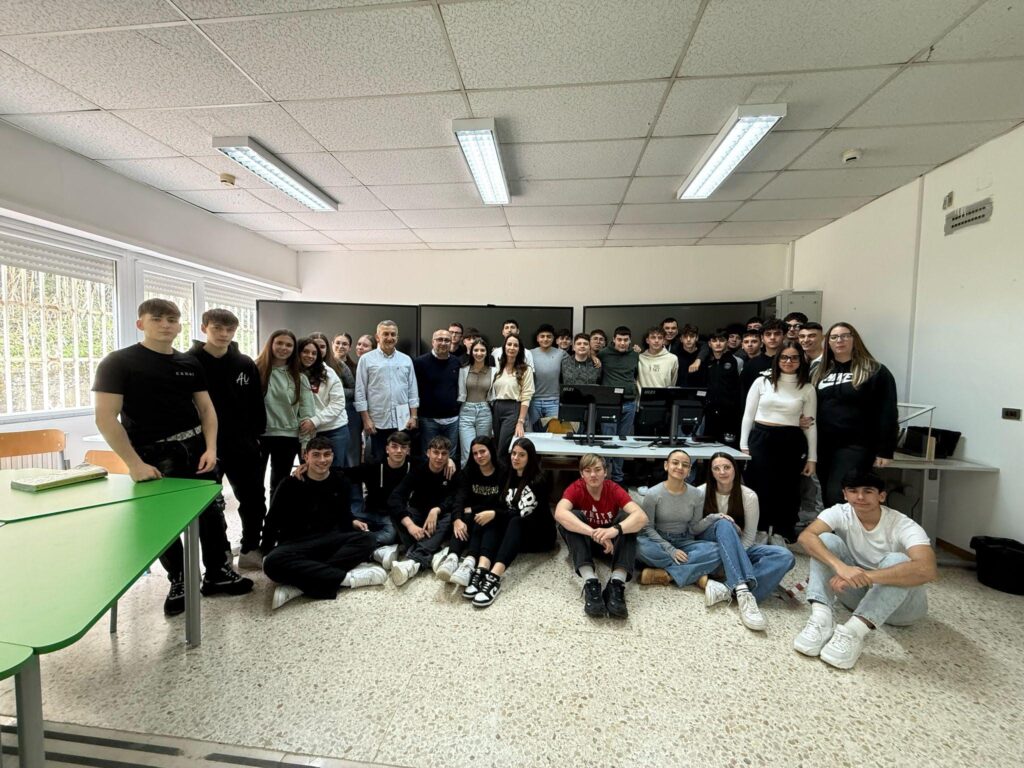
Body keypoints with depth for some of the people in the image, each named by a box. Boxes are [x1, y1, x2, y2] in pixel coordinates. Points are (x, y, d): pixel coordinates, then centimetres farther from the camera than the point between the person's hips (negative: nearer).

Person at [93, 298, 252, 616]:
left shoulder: (190, 363, 7)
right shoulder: (118, 363, -7)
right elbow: (105, 418, -12)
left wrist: (211, 448, -3)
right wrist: (135, 464, -16)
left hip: (195, 450, 4)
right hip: (153, 455, -4)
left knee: (212, 512, 9)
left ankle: (217, 573, 27)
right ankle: (178, 581, 28)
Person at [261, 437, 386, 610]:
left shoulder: (339, 481, 4)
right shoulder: (291, 484, -5)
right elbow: (272, 522, 0)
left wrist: (352, 522, -3)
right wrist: (268, 553, -9)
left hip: (329, 540, 3)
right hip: (295, 543, -2)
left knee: (366, 539, -26)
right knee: (273, 563, -37)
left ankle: (300, 586, -33)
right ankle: (346, 577, -33)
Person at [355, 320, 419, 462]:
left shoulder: (406, 360, 8)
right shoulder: (366, 359, 0)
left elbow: (413, 391, 9)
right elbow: (360, 393, -1)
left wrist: (413, 416, 3)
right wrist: (366, 420, -6)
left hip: (403, 421, 2)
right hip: (378, 421, -2)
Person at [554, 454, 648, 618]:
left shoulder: (614, 489, -19)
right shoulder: (575, 488, -22)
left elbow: (641, 517, -34)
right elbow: (559, 513, -43)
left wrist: (615, 529, -54)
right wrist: (594, 533, -53)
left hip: (612, 542, 1)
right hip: (583, 542, -1)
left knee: (626, 517, -28)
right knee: (572, 517, -31)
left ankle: (617, 584, -38)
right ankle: (590, 582, -40)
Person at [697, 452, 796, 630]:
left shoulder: (749, 496, -9)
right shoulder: (702, 492, -10)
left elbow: (749, 536, -6)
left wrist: (734, 554, -21)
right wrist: (715, 517, -23)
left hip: (739, 548, 2)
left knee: (785, 557, -23)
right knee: (724, 524, -35)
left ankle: (728, 590, -39)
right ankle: (742, 590, -47)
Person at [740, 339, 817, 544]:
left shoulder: (807, 389, 6)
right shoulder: (762, 381, 3)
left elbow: (811, 425, 7)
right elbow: (748, 415, 4)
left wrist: (812, 457, 4)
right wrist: (743, 446, -1)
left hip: (791, 442, 1)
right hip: (761, 439, -1)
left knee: (787, 489, 8)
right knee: (760, 487, 2)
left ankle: (780, 534, 24)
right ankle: (759, 532, 18)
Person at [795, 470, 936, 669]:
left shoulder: (904, 526, -21)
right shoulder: (840, 513, -14)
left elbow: (928, 569, -40)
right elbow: (806, 537, -31)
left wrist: (865, 576, -47)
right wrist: (840, 566, -47)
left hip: (901, 601, -2)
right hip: (859, 592, 3)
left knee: (897, 560, -34)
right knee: (826, 540, -22)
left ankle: (855, 630, -40)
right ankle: (821, 616, -34)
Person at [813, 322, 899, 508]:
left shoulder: (875, 371, -3)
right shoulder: (821, 372, 12)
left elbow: (887, 413, -6)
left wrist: (884, 450, -10)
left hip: (856, 446, -5)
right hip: (824, 445, 5)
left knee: (838, 496, -10)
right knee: (827, 497, 12)